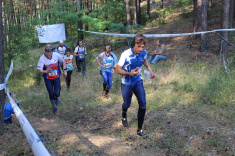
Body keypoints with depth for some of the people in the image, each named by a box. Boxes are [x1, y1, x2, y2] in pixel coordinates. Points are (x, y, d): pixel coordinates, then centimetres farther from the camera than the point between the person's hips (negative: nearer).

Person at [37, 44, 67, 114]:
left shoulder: (56, 55, -13)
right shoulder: (42, 58, -18)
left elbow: (63, 61, 6)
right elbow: (39, 69, -16)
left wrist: (64, 70, 1)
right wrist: (46, 71, -35)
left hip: (56, 77, 1)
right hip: (48, 79, -1)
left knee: (57, 94, -6)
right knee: (51, 94, 2)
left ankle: (56, 98, 32)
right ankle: (54, 107, 28)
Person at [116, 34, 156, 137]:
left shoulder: (144, 53, -9)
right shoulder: (126, 54, -24)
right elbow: (118, 70, -17)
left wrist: (151, 71, 3)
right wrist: (130, 73, -34)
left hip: (138, 81, 3)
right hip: (126, 83, -3)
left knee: (143, 105, -8)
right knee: (127, 104, 12)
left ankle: (139, 131, 4)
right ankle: (124, 116, 52)